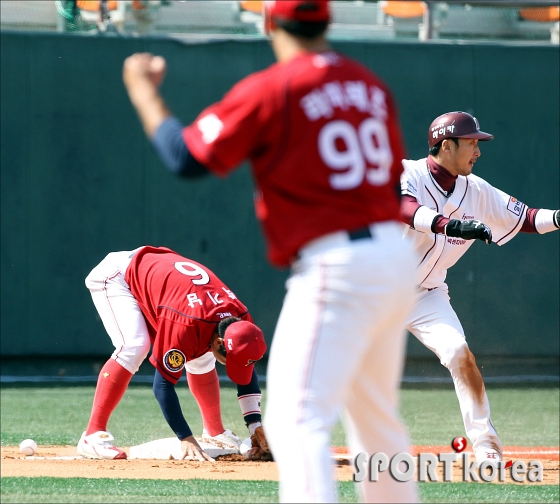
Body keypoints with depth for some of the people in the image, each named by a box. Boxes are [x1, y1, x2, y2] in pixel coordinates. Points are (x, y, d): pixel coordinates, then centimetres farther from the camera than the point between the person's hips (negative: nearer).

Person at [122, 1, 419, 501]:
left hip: (336, 267, -8)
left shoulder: (270, 90, -8)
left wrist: (143, 90, 6)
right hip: (396, 255, 8)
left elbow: (188, 156, -7)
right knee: (375, 416, 21)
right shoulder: (371, 86, 14)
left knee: (296, 418, -14)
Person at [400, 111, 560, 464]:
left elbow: (525, 219, 0)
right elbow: (404, 208, -40)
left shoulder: (477, 192, -3)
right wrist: (450, 225, -56)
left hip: (426, 295, 3)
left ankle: (486, 444, -12)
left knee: (459, 353, -19)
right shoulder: (408, 174, -19)